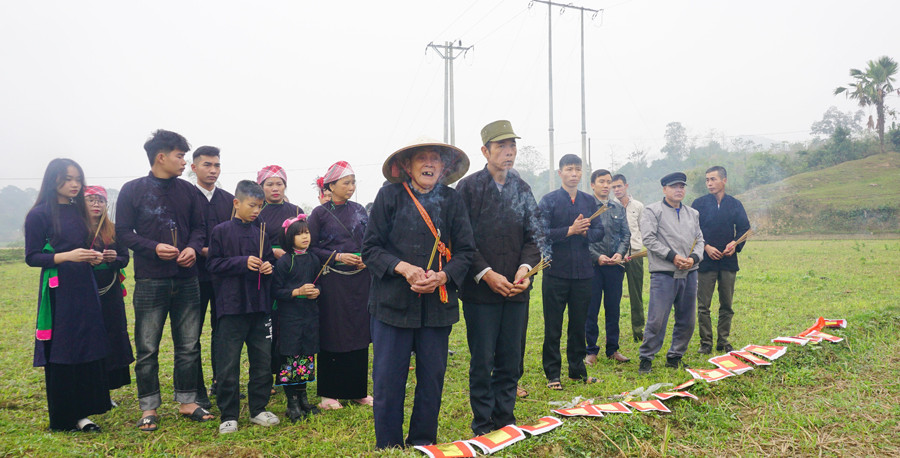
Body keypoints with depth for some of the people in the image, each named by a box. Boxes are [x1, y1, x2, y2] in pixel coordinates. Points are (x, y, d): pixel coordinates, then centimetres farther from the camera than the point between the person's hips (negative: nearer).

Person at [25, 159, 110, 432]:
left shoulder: (78, 211, 13)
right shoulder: (40, 214, -6)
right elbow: (32, 257, -8)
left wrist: (92, 257, 2)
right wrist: (67, 256, -20)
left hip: (84, 289, 6)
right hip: (58, 291, -6)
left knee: (88, 351, 4)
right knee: (60, 355, 0)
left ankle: (81, 413, 13)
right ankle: (63, 418, 11)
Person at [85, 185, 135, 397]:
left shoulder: (113, 231, 9)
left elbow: (125, 258, 8)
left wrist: (115, 258, -12)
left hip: (110, 295, 4)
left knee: (112, 341, 6)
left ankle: (105, 390, 18)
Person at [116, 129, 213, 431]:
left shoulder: (187, 191, 8)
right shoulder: (133, 190, -1)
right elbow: (123, 232, -2)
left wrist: (193, 247, -7)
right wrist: (154, 247, -16)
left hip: (186, 279, 3)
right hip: (150, 281, -3)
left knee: (189, 345, 9)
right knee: (147, 348, 3)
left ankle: (187, 402, 21)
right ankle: (149, 408, 15)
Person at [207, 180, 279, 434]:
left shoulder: (260, 234, 12)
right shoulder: (221, 231, -2)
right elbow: (213, 264, -7)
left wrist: (268, 268, -2)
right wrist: (243, 262, -17)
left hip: (259, 305, 5)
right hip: (232, 306, -5)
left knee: (262, 360, 10)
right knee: (228, 364, -1)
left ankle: (258, 409, 23)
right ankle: (228, 415, 11)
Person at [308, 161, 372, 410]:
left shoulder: (359, 210, 11)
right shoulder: (320, 213, 0)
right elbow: (310, 248, -3)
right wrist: (338, 256, -14)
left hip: (359, 279, 4)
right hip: (332, 280, -4)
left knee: (359, 332, 7)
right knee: (332, 335, 0)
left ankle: (358, 390, 18)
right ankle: (329, 393, 12)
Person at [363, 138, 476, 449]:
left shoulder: (452, 200, 6)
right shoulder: (390, 196, 2)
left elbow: (465, 251, 6)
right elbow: (370, 247, 1)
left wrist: (442, 276, -11)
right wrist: (402, 267, -15)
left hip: (438, 304, 2)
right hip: (392, 302, -2)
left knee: (432, 379, 9)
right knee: (388, 380, 2)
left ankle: (423, 444, 27)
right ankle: (388, 446, 20)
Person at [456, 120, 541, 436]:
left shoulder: (523, 189, 9)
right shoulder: (468, 187, -5)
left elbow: (533, 235, 10)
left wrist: (525, 267, -7)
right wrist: (486, 274, -14)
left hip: (516, 289, 4)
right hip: (480, 289, -4)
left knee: (511, 360, 11)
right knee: (482, 360, 4)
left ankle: (505, 418, 26)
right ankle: (483, 425, 18)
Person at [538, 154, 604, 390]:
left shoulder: (589, 200, 11)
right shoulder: (548, 200, -2)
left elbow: (599, 231, 9)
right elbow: (542, 233, -12)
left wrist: (584, 231, -10)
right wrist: (570, 230, -17)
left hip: (583, 271, 4)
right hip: (556, 271, -4)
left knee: (579, 324, 12)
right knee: (553, 327, 3)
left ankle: (578, 369, 25)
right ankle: (552, 374, 12)